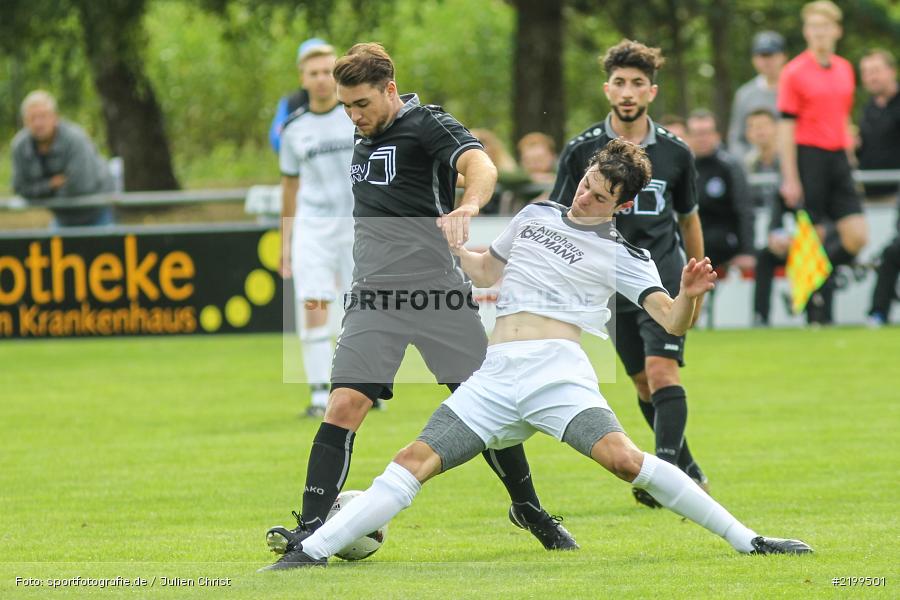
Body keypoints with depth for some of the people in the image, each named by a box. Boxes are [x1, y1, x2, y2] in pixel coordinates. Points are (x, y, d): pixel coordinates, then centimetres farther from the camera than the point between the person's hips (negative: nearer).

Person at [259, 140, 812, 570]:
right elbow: (487, 271, 35)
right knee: (417, 460, -8)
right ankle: (315, 549, -7)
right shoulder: (536, 216, 20)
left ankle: (745, 540, -22)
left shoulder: (623, 256, 5)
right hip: (496, 374, 4)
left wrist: (689, 295, -25)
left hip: (558, 368, -4)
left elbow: (673, 322, -4)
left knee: (622, 457, -27)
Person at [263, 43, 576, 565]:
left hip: (438, 290, -5)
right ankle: (312, 528, -14)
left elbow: (481, 165, -25)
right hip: (376, 296, 5)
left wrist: (467, 206, -45)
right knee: (345, 405, -11)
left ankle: (529, 509, 21)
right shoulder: (365, 139, 16)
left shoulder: (429, 125, -6)